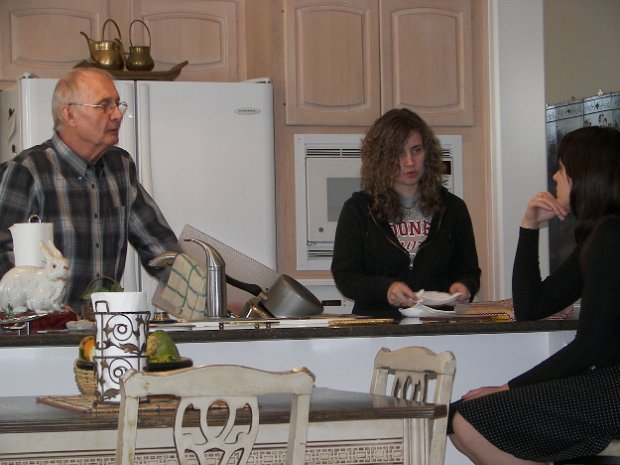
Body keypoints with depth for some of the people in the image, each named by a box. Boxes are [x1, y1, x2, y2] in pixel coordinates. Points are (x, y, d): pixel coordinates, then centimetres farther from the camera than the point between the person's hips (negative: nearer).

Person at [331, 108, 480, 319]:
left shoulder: (452, 208, 15)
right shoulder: (357, 209, 8)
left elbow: (469, 271, 18)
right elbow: (344, 276, 2)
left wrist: (463, 287, -7)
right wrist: (385, 289, -17)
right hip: (376, 323, -4)